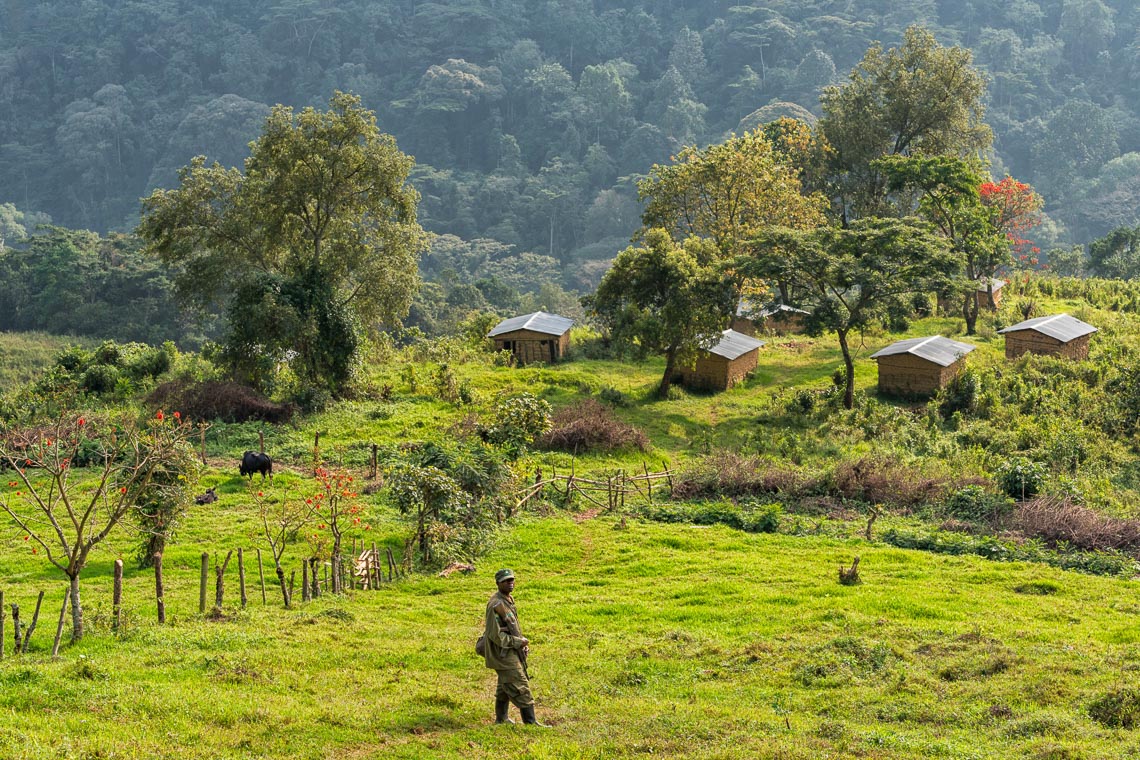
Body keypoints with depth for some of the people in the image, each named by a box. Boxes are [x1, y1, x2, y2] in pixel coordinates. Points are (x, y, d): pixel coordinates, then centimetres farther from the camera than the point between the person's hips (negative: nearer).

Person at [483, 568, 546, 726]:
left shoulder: (508, 600, 9)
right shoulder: (496, 604, -22)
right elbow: (494, 634, -23)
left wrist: (523, 642, 10)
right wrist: (518, 642, -18)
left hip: (511, 652, 10)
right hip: (503, 654, -10)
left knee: (505, 686, 21)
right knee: (521, 688, -9)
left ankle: (501, 718, 34)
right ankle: (530, 722, -7)